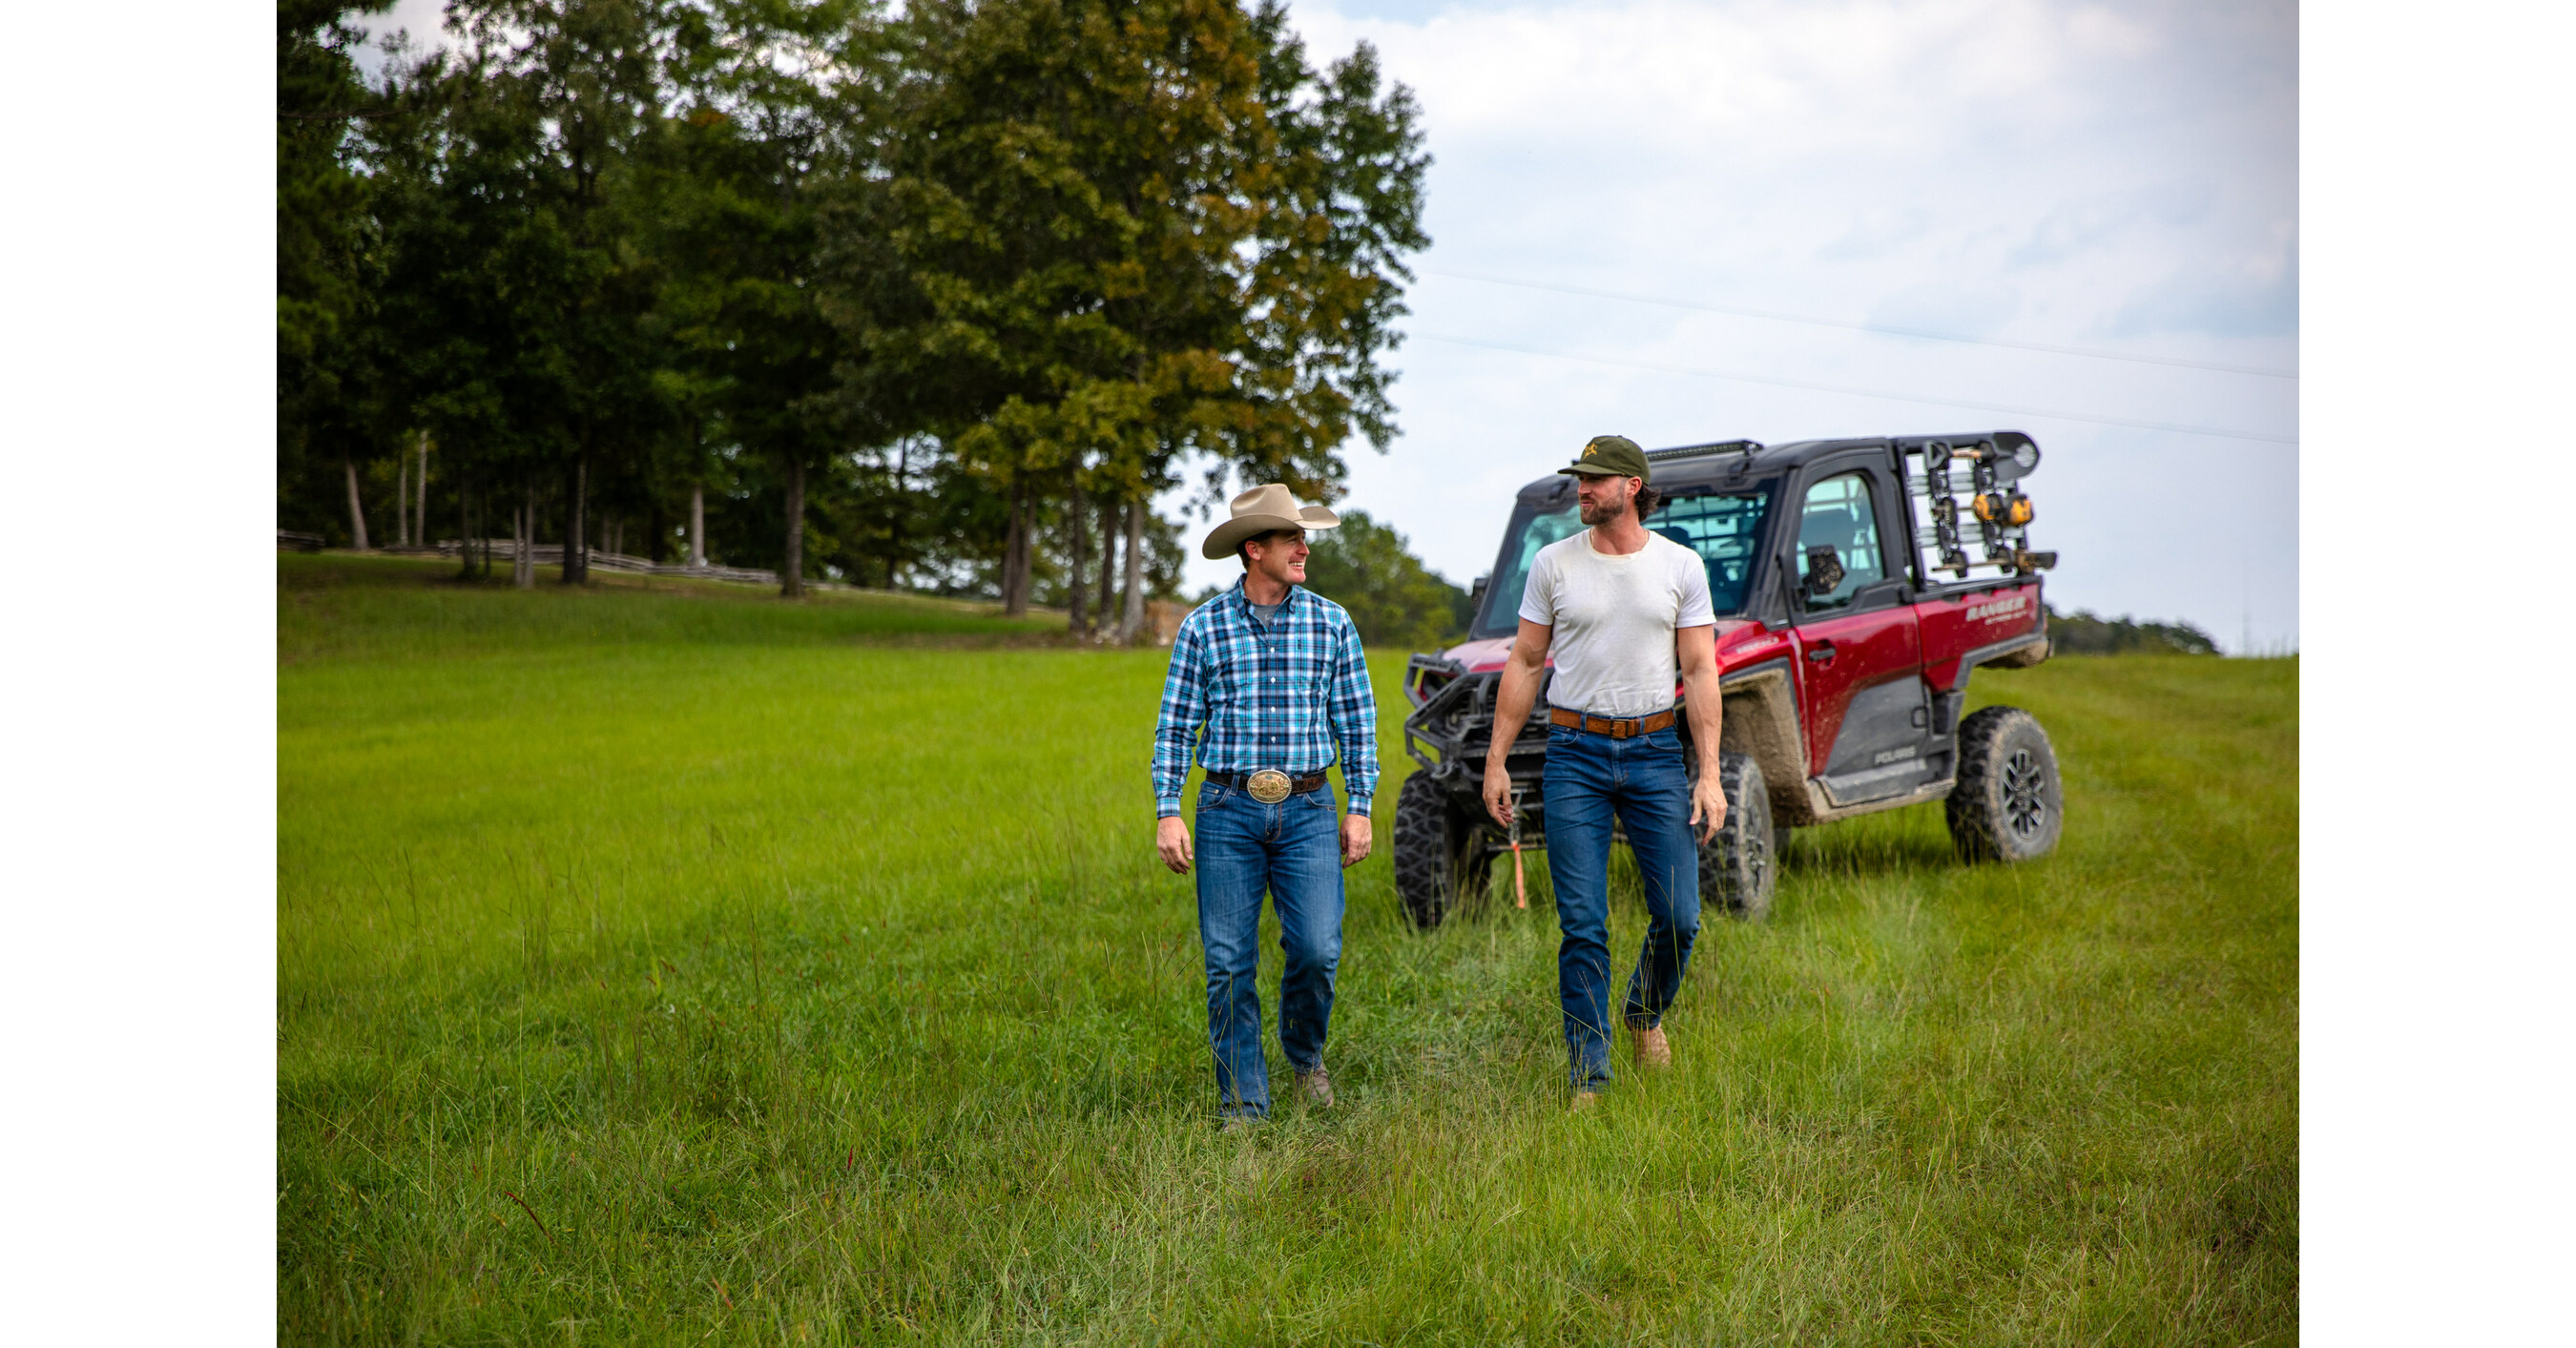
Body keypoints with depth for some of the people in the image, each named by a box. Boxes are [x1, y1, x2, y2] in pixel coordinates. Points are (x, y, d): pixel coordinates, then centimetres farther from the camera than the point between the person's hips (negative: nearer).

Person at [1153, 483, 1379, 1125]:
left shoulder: (1332, 623, 5)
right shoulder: (1203, 626, 2)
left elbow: (1356, 721, 9)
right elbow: (1175, 724, 4)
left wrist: (1360, 807, 5)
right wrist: (1168, 813, -3)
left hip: (1307, 811, 0)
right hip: (1228, 811, 0)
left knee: (1317, 948, -10)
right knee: (1229, 964, 0)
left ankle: (1305, 1051, 20)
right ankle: (1243, 1103, 11)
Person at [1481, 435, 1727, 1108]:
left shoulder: (1681, 566, 3)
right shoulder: (1552, 564, 3)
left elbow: (1700, 672, 2)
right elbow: (1524, 663, 7)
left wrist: (1709, 773, -4)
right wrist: (1496, 760, 4)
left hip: (1656, 752, 1)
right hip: (1575, 752, 0)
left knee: (1678, 916, 0)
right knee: (1583, 926, -1)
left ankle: (1645, 1013, 31)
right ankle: (1590, 1075, 8)